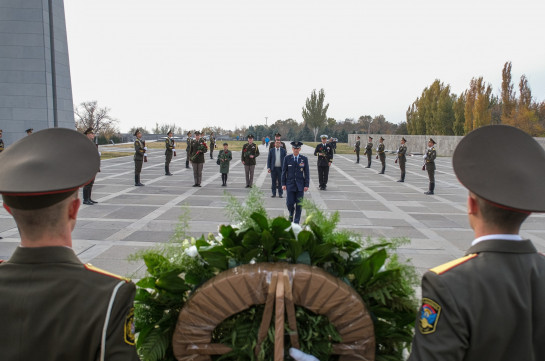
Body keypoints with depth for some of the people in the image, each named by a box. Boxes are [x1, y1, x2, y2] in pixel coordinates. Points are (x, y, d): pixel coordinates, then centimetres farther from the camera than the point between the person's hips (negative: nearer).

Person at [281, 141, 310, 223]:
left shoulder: (304, 159, 2)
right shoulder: (287, 158, 1)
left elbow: (307, 173, 3)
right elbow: (284, 172, 4)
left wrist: (306, 185, -3)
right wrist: (283, 184, -1)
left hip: (300, 185, 0)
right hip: (290, 185, 0)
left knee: (299, 204, 1)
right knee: (289, 203, -3)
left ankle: (296, 222, 13)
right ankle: (291, 214, 29)